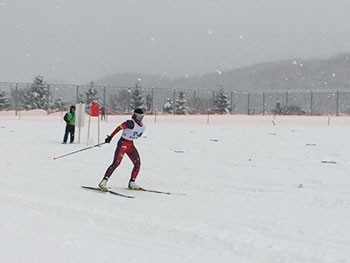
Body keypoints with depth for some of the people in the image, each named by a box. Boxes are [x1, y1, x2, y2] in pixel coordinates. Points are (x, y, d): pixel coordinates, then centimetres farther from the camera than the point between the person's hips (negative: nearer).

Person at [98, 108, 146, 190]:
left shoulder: (143, 127, 6)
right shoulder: (131, 123, -18)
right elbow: (119, 128, -20)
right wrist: (110, 137, -22)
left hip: (131, 145, 8)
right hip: (123, 143, -8)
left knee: (137, 164, -2)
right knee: (116, 162, -17)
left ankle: (131, 183, 8)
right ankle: (104, 181, -17)